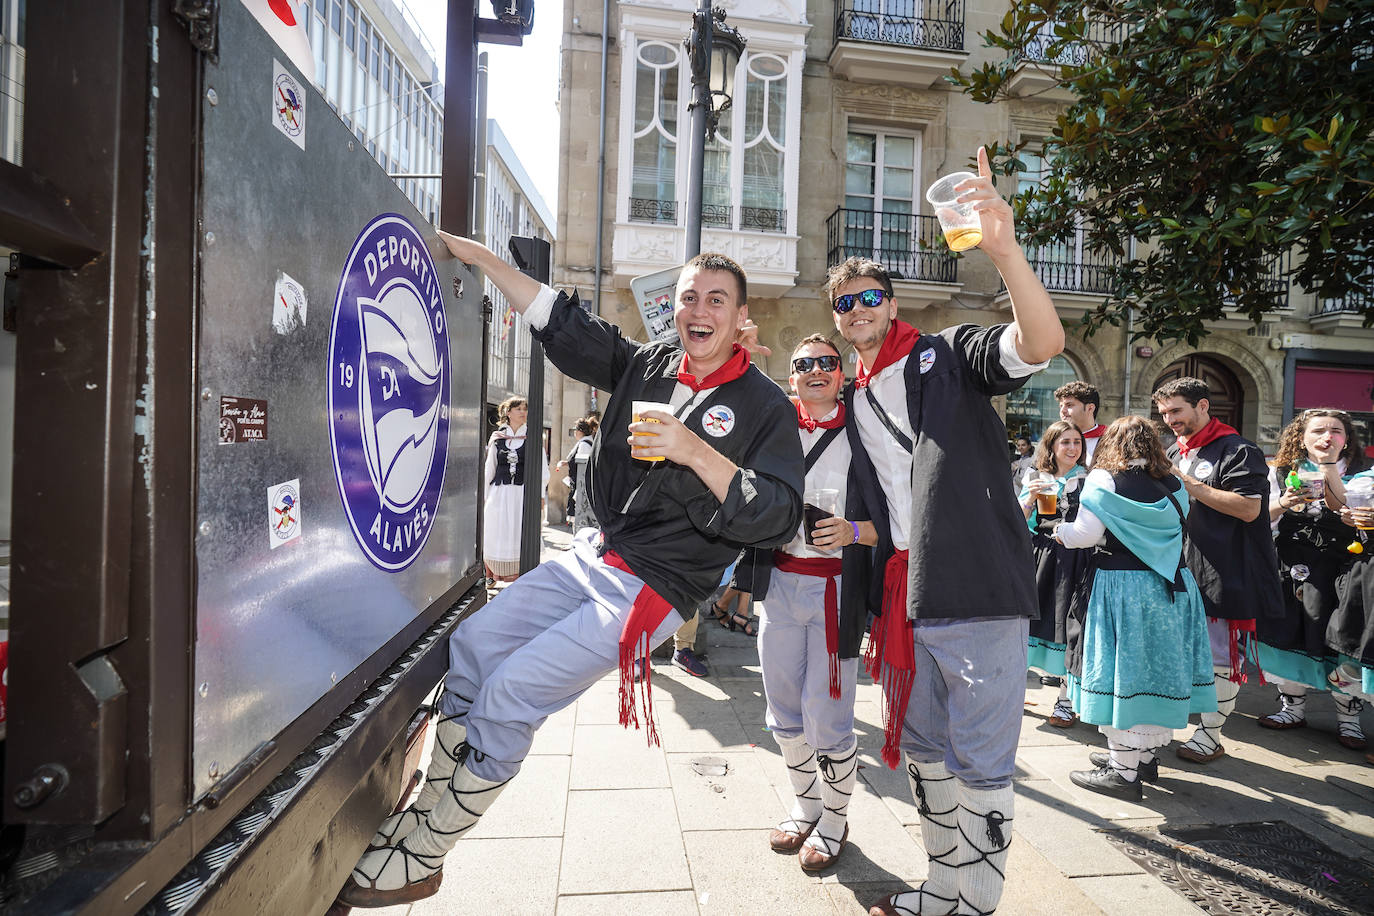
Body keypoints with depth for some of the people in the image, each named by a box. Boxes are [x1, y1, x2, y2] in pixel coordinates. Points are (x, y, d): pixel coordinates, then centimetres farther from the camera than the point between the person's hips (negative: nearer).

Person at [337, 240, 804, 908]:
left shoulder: (763, 406, -9)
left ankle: (422, 859, 10)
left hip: (652, 589, -7)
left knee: (511, 691, -12)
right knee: (469, 646, 3)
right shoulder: (648, 365, 6)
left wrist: (695, 453, -25)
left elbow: (779, 518, -16)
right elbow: (561, 322, 10)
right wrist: (478, 255, 7)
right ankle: (428, 812, 20)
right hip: (592, 556, 7)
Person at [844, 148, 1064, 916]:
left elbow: (1043, 343, -21)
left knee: (980, 761, 3)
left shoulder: (950, 354, -1)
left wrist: (1006, 251, -33)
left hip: (978, 590, -7)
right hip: (901, 597, 7)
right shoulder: (853, 404, 16)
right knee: (921, 749, 18)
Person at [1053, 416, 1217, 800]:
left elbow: (1086, 534, -12)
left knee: (1123, 672, -1)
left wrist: (1061, 531, 7)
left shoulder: (1104, 479, -8)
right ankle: (1146, 754, 27)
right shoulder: (1173, 484, 9)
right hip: (1172, 585, 6)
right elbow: (1178, 533, 16)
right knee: (1158, 668, 14)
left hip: (1121, 586, -6)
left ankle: (1124, 770, 5)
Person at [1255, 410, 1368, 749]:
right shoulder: (1282, 471, 7)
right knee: (1287, 635, 6)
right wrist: (1282, 504, -12)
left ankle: (1348, 717, 18)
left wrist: (1330, 469, -16)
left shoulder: (1358, 473, 2)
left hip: (1335, 568, -2)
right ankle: (1293, 708, 22)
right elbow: (1260, 517, 7)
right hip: (1289, 566, 2)